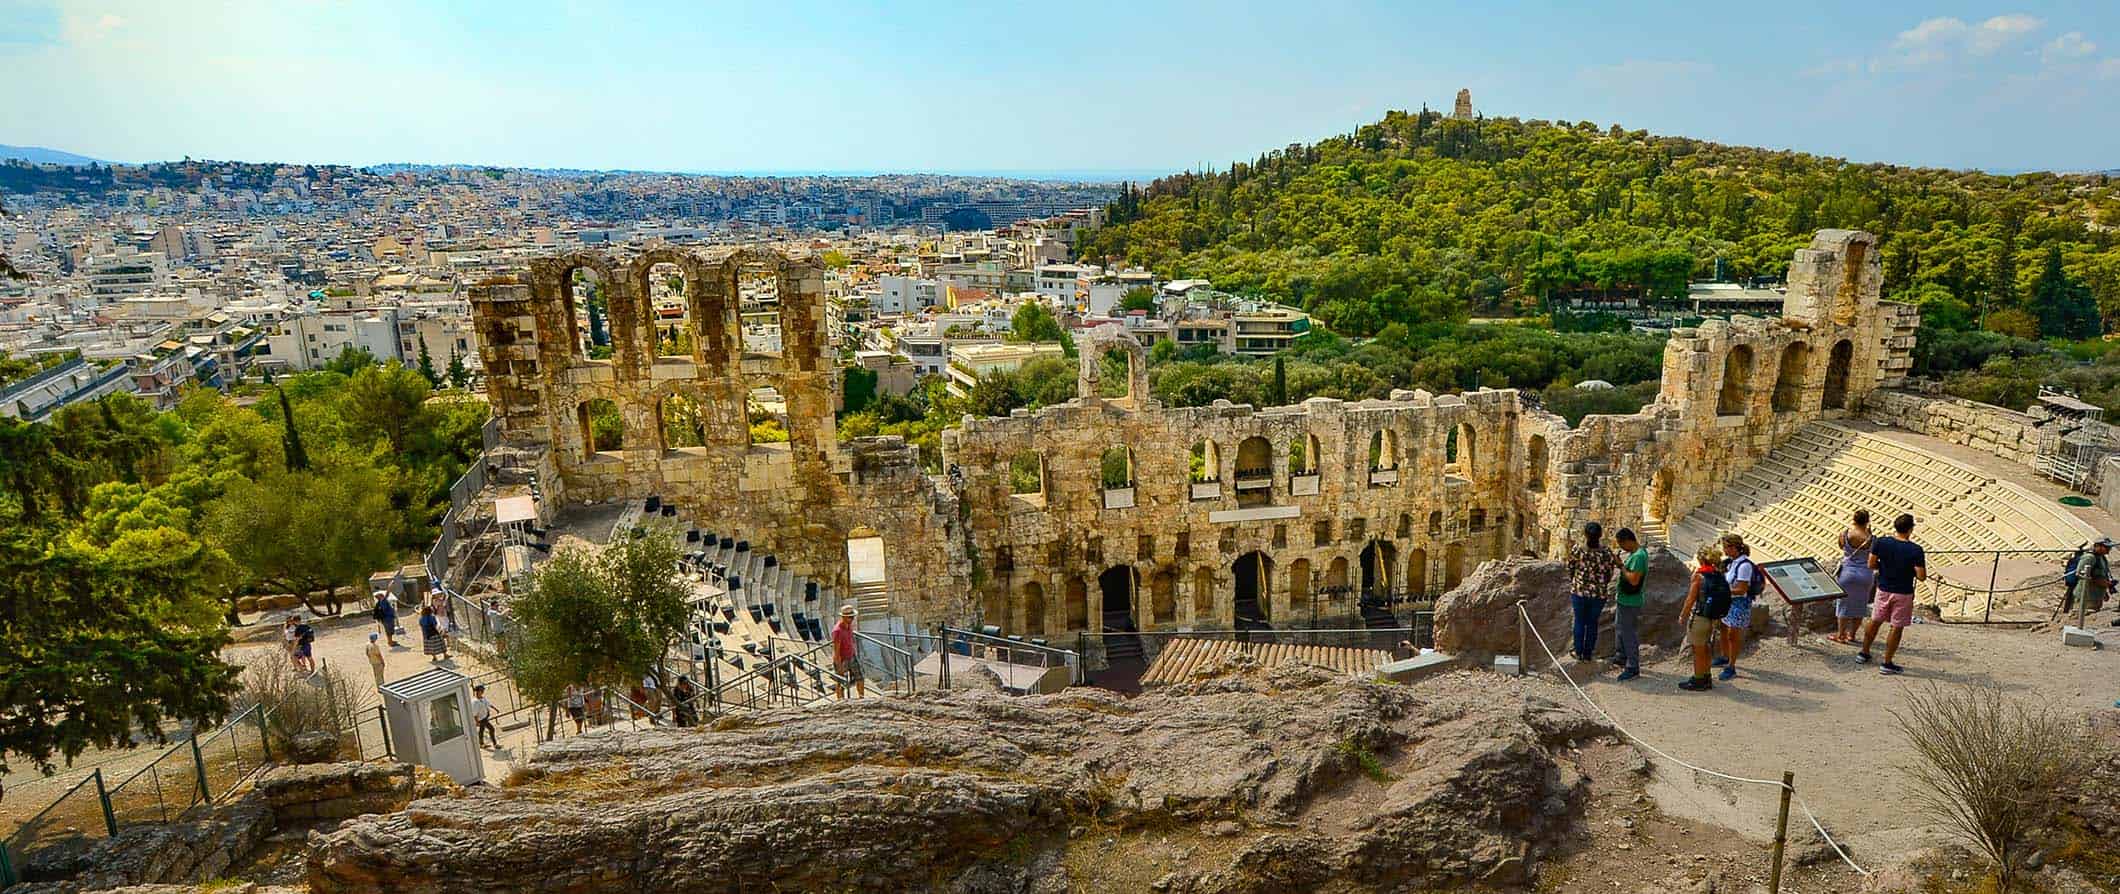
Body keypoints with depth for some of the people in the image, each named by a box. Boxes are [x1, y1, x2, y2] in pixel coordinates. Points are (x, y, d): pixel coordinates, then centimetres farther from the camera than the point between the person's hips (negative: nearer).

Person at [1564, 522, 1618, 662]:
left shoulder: (1576, 550, -14)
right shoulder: (1607, 553, -12)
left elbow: (1570, 571, -1)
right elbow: (1609, 576, -1)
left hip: (1579, 592, 0)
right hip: (1598, 594, 0)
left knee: (1580, 622, 17)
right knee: (1592, 623, 16)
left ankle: (1579, 653, 28)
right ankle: (1587, 654, 27)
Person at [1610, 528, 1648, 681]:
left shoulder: (1639, 556, -24)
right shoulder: (1635, 553, 8)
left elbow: (1634, 579, -29)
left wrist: (1621, 566, -20)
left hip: (1630, 602, -11)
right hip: (1623, 599, 11)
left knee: (1628, 634, -3)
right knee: (1619, 628, 24)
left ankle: (1633, 668, 5)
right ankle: (1623, 657, 39)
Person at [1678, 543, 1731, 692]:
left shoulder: (1699, 575, -17)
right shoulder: (1719, 575, 0)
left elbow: (1691, 599, -13)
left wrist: (1683, 615, -3)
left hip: (1699, 617, -6)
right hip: (1713, 619, 6)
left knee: (1698, 652, 7)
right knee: (1706, 650, 21)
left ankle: (1698, 681, 16)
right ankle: (1706, 678, 31)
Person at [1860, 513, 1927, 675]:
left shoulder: (1881, 542, -8)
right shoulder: (1915, 550, -17)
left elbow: (1871, 565, -2)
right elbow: (1921, 576, -16)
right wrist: (1910, 568, 3)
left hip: (1883, 590, 3)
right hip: (1903, 594, -3)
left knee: (1875, 622, 19)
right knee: (1897, 628, 6)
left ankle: (1864, 654, 30)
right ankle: (1887, 664, 10)